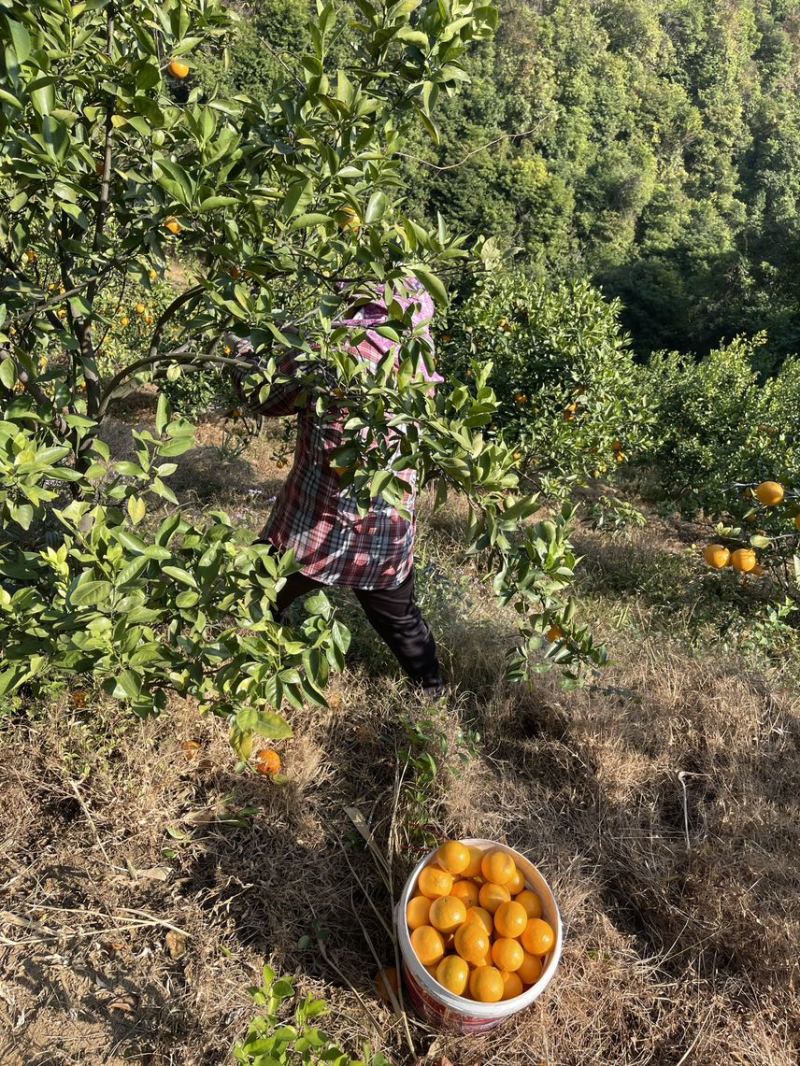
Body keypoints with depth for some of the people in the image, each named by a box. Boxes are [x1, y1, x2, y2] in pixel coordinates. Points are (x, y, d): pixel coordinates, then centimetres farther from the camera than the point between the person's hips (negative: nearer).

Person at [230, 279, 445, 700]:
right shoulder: (417, 371, -7)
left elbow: (267, 399, -7)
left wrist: (245, 353, 12)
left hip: (315, 526, -4)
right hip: (388, 536, 4)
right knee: (400, 617, 27)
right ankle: (432, 685, 48)